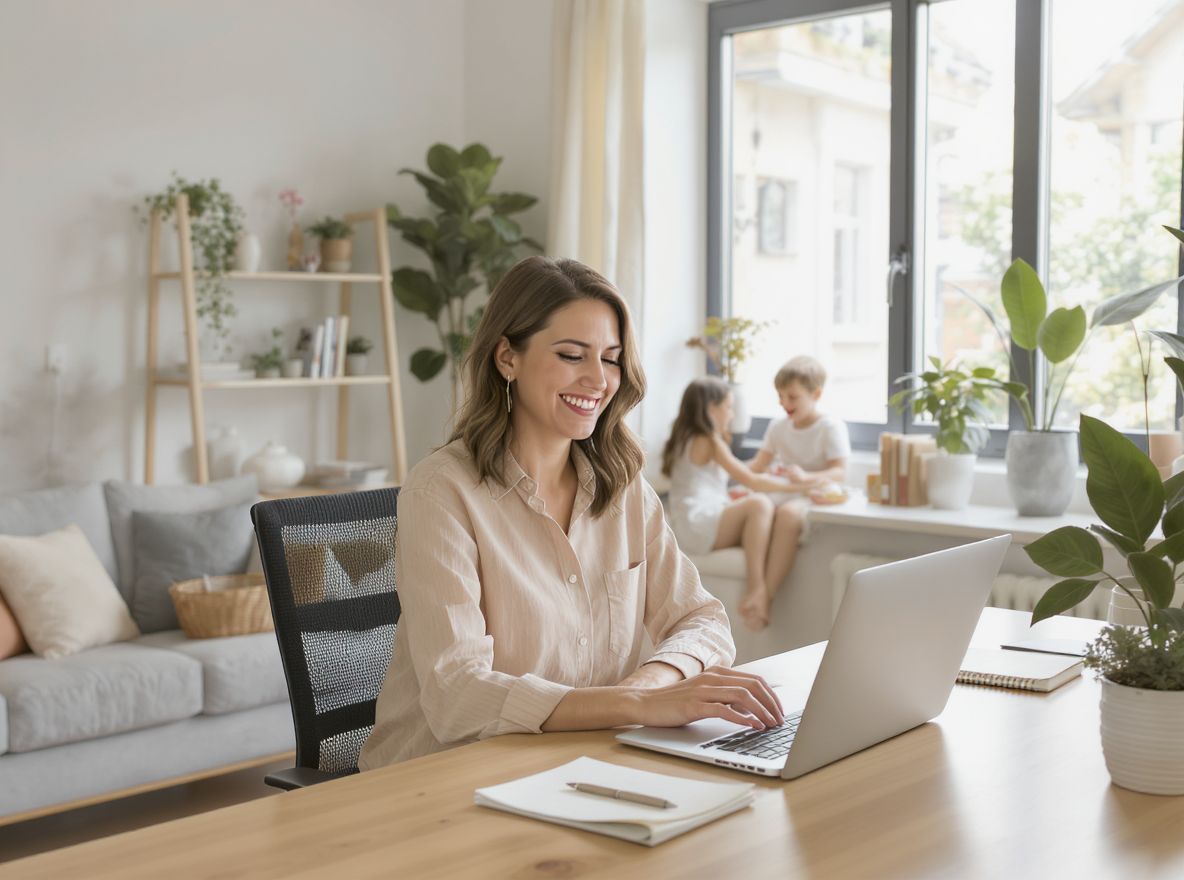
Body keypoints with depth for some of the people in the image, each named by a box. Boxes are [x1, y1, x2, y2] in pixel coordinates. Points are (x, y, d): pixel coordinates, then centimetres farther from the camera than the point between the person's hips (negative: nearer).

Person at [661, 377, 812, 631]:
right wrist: (794, 485, 4)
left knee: (785, 525, -9)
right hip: (695, 527, -9)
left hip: (706, 526, 9)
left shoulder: (689, 440, 24)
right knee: (760, 504, -28)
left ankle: (762, 598, -29)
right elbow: (751, 481, -6)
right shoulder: (707, 441, -6)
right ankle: (755, 588, -26)